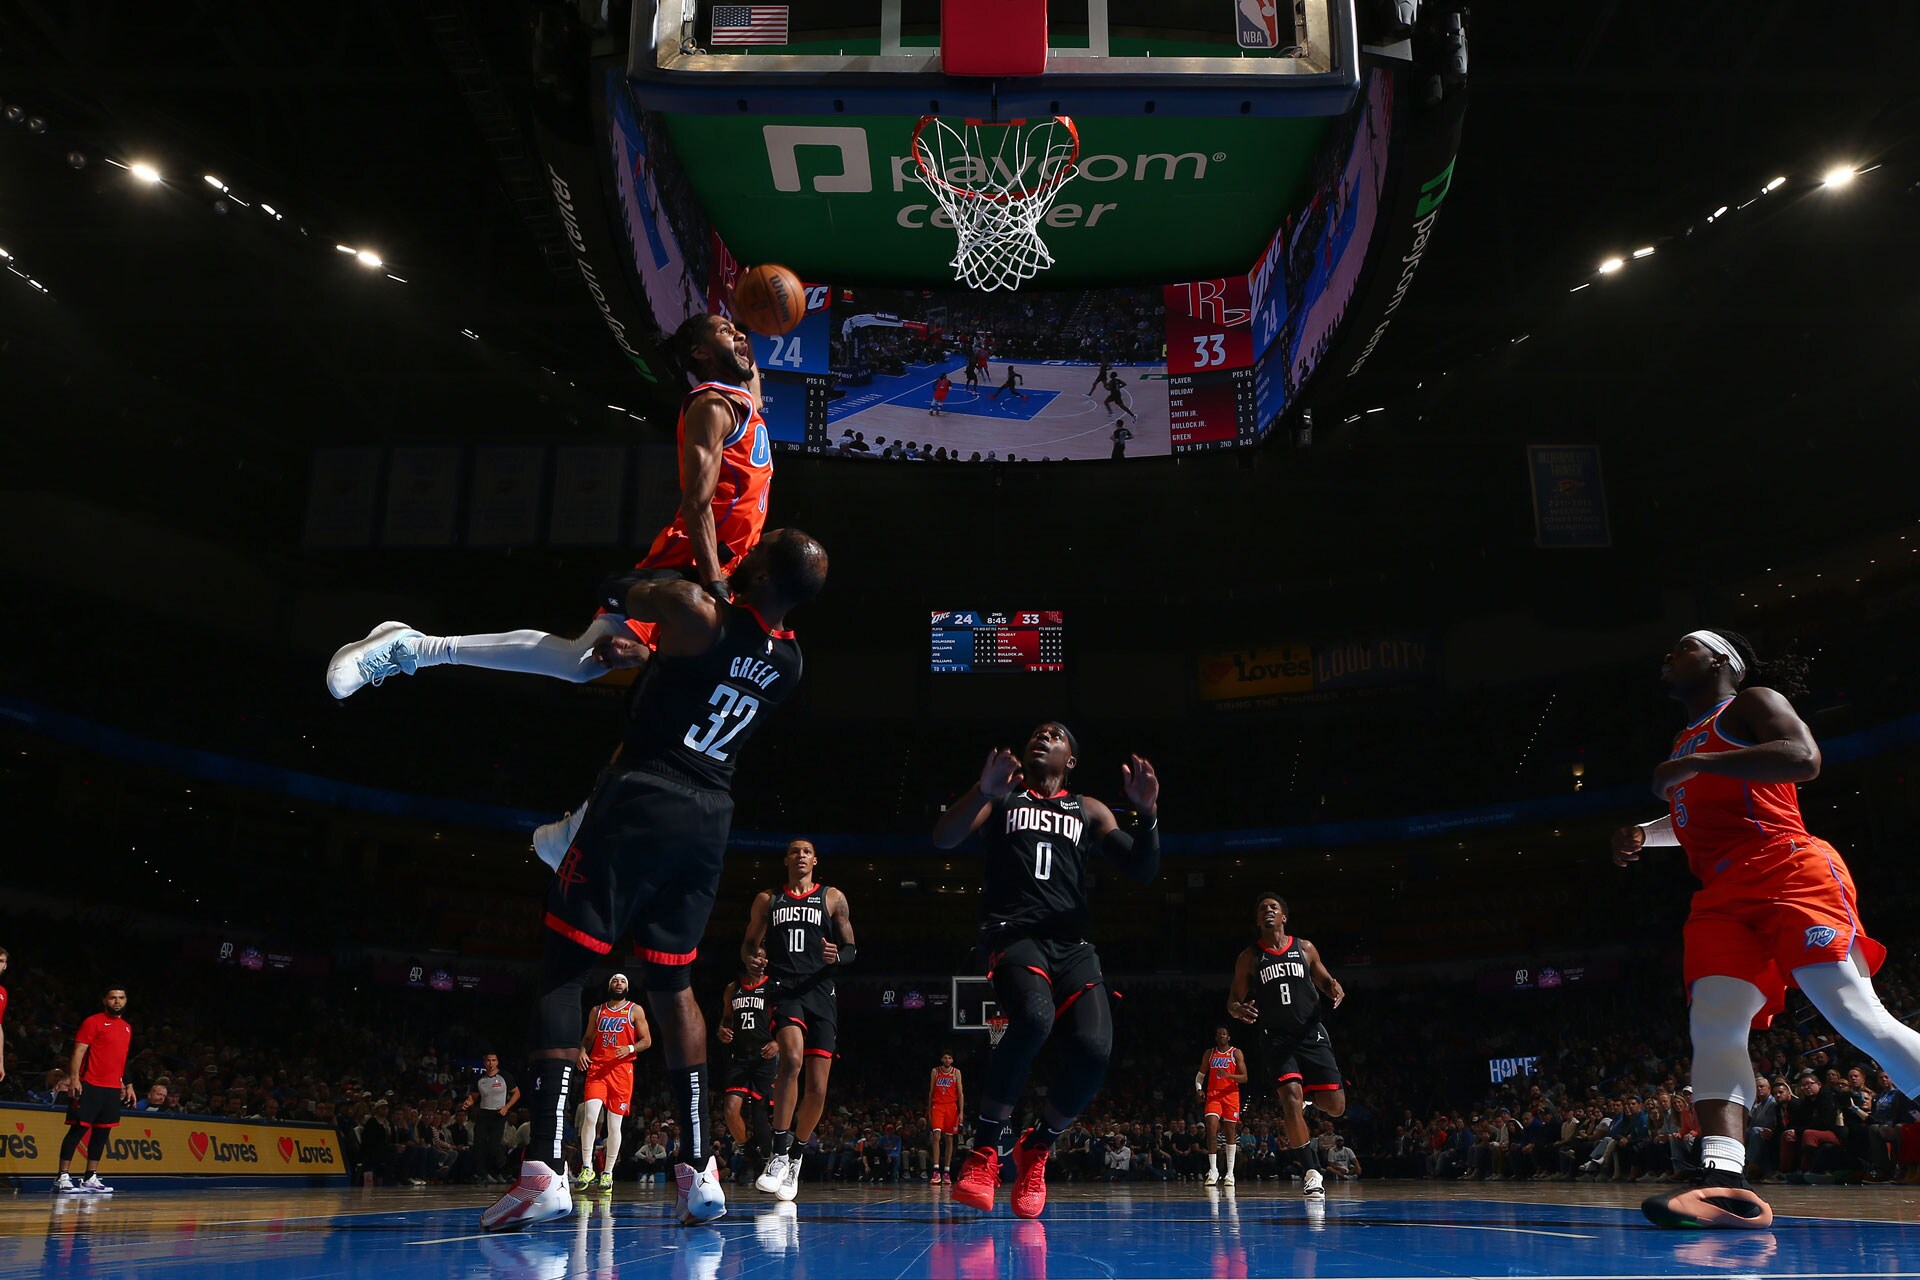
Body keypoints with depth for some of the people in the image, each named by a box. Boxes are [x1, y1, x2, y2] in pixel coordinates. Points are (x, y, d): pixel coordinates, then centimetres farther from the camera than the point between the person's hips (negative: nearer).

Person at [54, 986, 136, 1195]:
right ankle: (63, 1178, -3)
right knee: (78, 1129, -7)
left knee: (102, 1132, 7)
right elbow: (78, 1051, -9)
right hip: (90, 1087, -7)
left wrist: (128, 1085, 20)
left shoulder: (127, 1027, 17)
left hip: (114, 1089, 7)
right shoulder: (93, 1022, -4)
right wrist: (74, 1078, -20)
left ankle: (91, 1179, 12)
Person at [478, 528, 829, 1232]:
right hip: (710, 816, 6)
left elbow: (618, 590, 6)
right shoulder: (789, 661, 5)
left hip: (643, 800, -6)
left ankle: (545, 1167, -12)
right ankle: (698, 1170, 12)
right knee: (672, 982, 17)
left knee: (563, 968, -1)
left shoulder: (694, 612, -14)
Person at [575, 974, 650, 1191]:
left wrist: (630, 1048, -14)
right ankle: (587, 1168, -6)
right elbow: (588, 1037, 21)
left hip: (621, 1069, -1)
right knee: (590, 1115, -17)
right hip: (597, 1068, 1)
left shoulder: (635, 1010, 6)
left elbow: (646, 1040, 5)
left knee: (615, 1123, 1)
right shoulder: (597, 1010, 15)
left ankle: (608, 1173, 12)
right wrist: (582, 1051, 0)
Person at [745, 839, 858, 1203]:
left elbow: (851, 948, 11)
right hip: (783, 989, -1)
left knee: (818, 1087, -2)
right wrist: (751, 960, -7)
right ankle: (779, 1155, -23)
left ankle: (794, 1160, 19)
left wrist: (837, 955, -13)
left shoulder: (832, 898, 12)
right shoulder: (767, 899, 15)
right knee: (792, 1057, -30)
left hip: (820, 993, 2)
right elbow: (750, 944, 17)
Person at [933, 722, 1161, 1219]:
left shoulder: (1089, 810, 21)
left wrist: (1147, 813, -7)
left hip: (1071, 943, 3)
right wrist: (983, 790, -18)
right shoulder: (1002, 797, 16)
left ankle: (1036, 1150, 5)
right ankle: (987, 1146, -15)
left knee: (1095, 1047, -22)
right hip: (1013, 933, -3)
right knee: (1034, 1016, -35)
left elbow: (1144, 870, 13)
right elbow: (943, 839, 0)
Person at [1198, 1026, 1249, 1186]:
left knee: (1230, 1132, 1)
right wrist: (1199, 1089, -1)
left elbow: (1244, 1078, -5)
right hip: (1213, 1096, 1)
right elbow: (1200, 1075, 18)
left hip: (1231, 1095, -1)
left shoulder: (1236, 1053, 2)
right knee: (1211, 1128, -15)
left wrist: (1228, 1075, -22)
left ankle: (1230, 1173, 7)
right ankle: (1213, 1170, -12)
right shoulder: (1209, 1053, 11)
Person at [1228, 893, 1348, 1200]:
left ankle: (1307, 1103, 32)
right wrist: (1239, 1010, -18)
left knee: (1335, 1106, -4)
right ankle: (1311, 1172, -10)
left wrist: (1335, 989, -9)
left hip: (1311, 1035, 2)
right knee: (1291, 1098, -21)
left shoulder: (1305, 948, 7)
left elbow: (1325, 981, 16)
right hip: (1277, 1039, -2)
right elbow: (1233, 1000, 7)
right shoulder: (1249, 958, 4)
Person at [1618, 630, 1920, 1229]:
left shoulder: (1753, 702, 7)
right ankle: (1725, 1183, -25)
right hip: (1723, 899, 8)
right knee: (1713, 1026, -12)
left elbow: (1804, 758, -15)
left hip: (1789, 871, -7)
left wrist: (1697, 765, -16)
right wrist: (1643, 833, 25)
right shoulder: (1687, 741, 30)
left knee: (1858, 1017, -17)